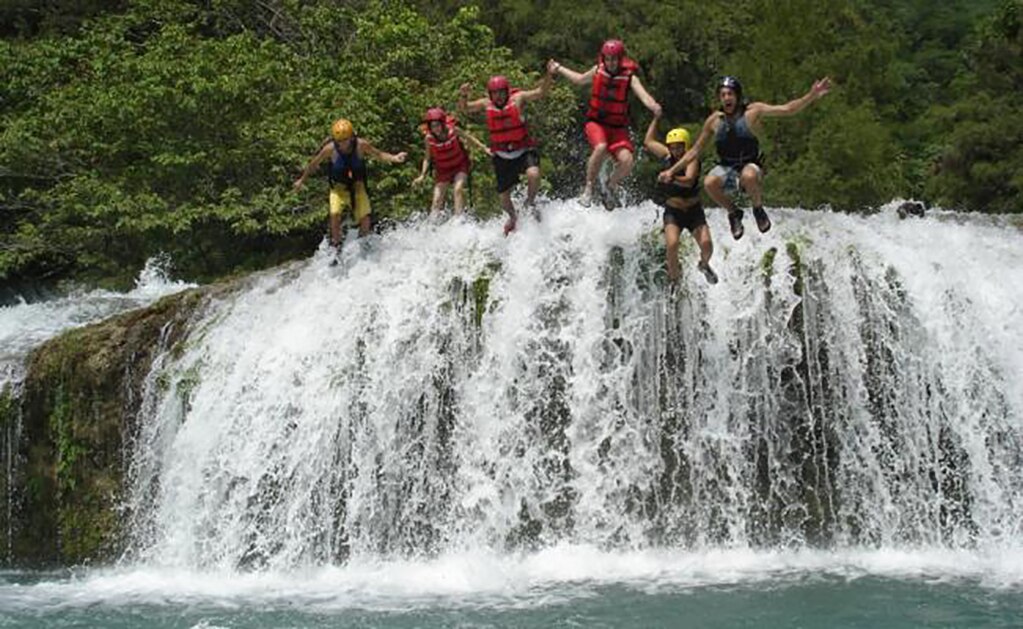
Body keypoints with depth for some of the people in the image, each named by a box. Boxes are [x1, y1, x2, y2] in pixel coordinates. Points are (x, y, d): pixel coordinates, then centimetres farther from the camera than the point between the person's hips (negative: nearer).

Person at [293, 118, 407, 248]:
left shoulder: (360, 145, -20)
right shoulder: (330, 149, -21)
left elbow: (379, 154, -3)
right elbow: (314, 163, -4)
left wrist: (393, 158, -21)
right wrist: (302, 180, 8)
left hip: (357, 185, 1)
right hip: (339, 187, -1)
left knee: (366, 218, -8)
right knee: (335, 214, -25)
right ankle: (335, 245, -9)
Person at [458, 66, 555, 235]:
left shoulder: (517, 99, -11)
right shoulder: (486, 104, -3)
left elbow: (540, 93, -17)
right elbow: (463, 108, 3)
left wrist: (548, 75, -33)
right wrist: (463, 95, -18)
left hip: (524, 151, -3)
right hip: (502, 156, 3)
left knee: (533, 175, -33)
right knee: (503, 196, 8)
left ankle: (530, 203, -2)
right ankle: (513, 217, 43)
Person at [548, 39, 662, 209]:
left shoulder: (629, 77, -9)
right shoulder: (598, 71, -1)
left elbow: (643, 94, -27)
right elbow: (580, 79, 22)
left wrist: (653, 105, -50)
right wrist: (558, 68, 31)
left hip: (618, 127, 0)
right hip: (596, 122, 0)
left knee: (627, 160, -21)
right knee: (601, 147, -32)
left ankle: (611, 186, 11)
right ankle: (589, 188, -13)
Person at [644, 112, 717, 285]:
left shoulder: (692, 160, -12)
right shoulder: (668, 157, 0)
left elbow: (689, 180, -32)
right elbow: (648, 141, 15)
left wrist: (672, 178, -49)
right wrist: (656, 118, 18)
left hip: (693, 211, -2)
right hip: (673, 212, 2)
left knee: (706, 243, -16)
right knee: (672, 244, -23)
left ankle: (704, 265, 20)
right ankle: (673, 279, -6)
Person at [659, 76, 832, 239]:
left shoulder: (752, 112, -4)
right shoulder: (714, 120, 4)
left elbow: (787, 109, -9)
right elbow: (695, 150, 12)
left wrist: (811, 96, -23)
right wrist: (672, 170, 7)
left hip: (750, 166, -3)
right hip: (726, 169, 3)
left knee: (748, 176, -40)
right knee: (709, 183, -32)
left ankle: (758, 209, -6)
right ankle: (733, 212, -1)